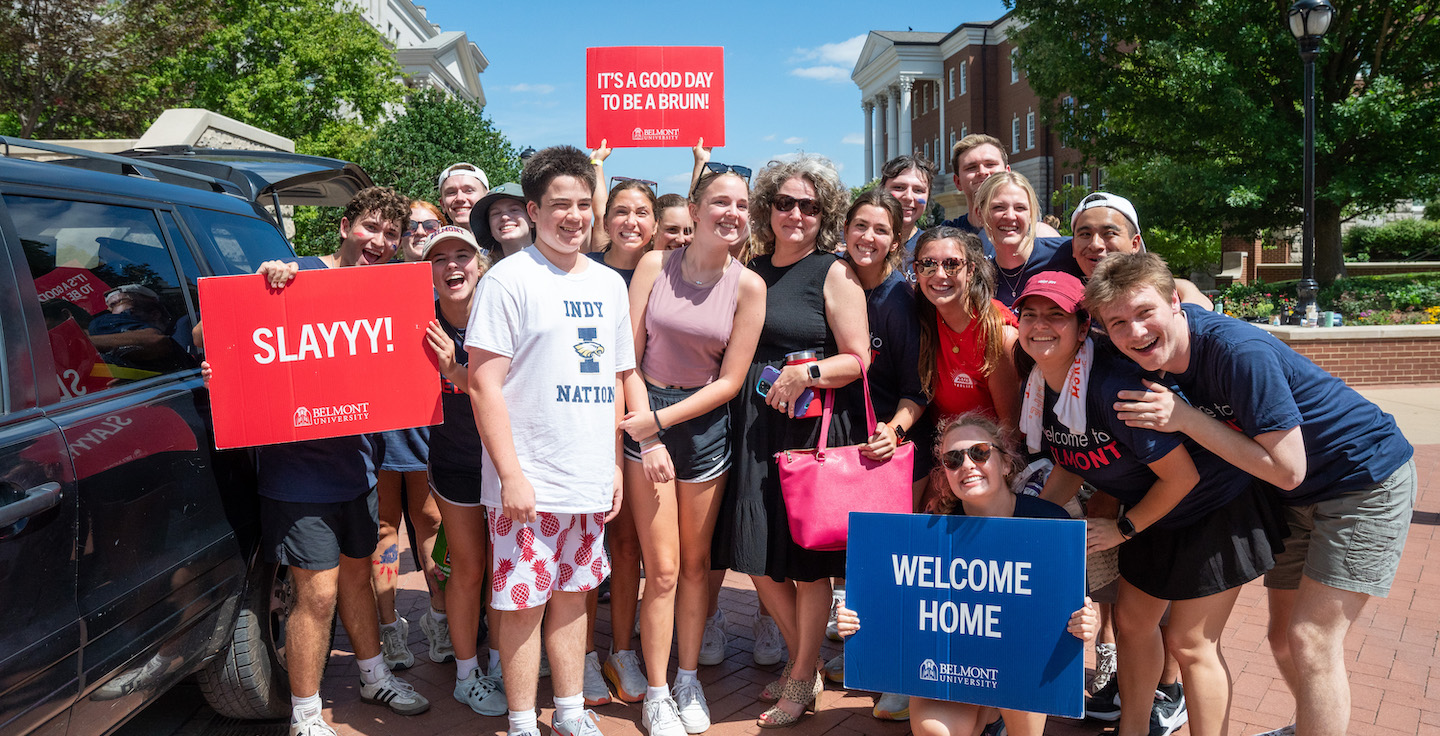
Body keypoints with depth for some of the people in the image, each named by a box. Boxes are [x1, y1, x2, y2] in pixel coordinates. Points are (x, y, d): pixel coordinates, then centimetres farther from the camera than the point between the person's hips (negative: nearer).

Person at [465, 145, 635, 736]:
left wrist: (615, 464, 12)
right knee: (524, 603, 3)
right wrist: (511, 474, -15)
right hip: (528, 483, -5)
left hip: (590, 482, 6)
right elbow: (484, 384, -11)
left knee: (573, 596, 15)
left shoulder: (608, 284, 11)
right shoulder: (509, 279, -8)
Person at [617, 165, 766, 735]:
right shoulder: (655, 265, -4)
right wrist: (647, 436, -11)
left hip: (705, 422, 1)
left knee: (695, 563, 11)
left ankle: (688, 679, 29)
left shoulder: (748, 286, -4)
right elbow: (628, 356, -4)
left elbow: (730, 380, -4)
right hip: (646, 419, -1)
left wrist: (661, 419, -11)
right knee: (662, 569, -1)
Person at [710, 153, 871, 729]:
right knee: (756, 554, 10)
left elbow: (857, 359, -7)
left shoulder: (834, 274, -4)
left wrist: (807, 374, -20)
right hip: (755, 424, 6)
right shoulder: (751, 270, 11)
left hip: (815, 427, -5)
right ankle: (800, 657, 33)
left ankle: (803, 680, 22)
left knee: (808, 559, 3)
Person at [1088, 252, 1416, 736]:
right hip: (1298, 498, 8)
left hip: (1366, 478, -7)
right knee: (1284, 637, 14)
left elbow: (1287, 470, -29)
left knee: (1312, 641, -11)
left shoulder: (1240, 352, -32)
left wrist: (1184, 419, -31)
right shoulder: (1158, 353, -11)